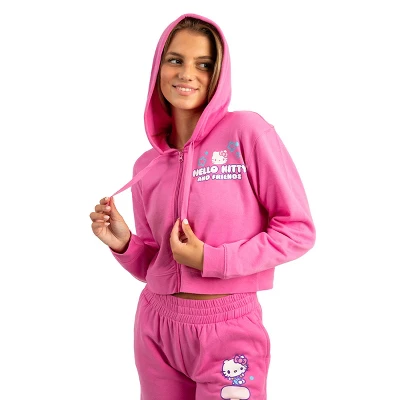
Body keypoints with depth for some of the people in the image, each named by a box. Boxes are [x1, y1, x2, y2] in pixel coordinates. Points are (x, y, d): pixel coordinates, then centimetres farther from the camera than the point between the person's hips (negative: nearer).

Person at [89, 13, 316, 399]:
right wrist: (124, 244, -7)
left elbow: (298, 229, -10)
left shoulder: (246, 131, -10)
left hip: (229, 331, -4)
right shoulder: (146, 166, 4)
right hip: (157, 327, 4)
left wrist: (212, 260, -15)